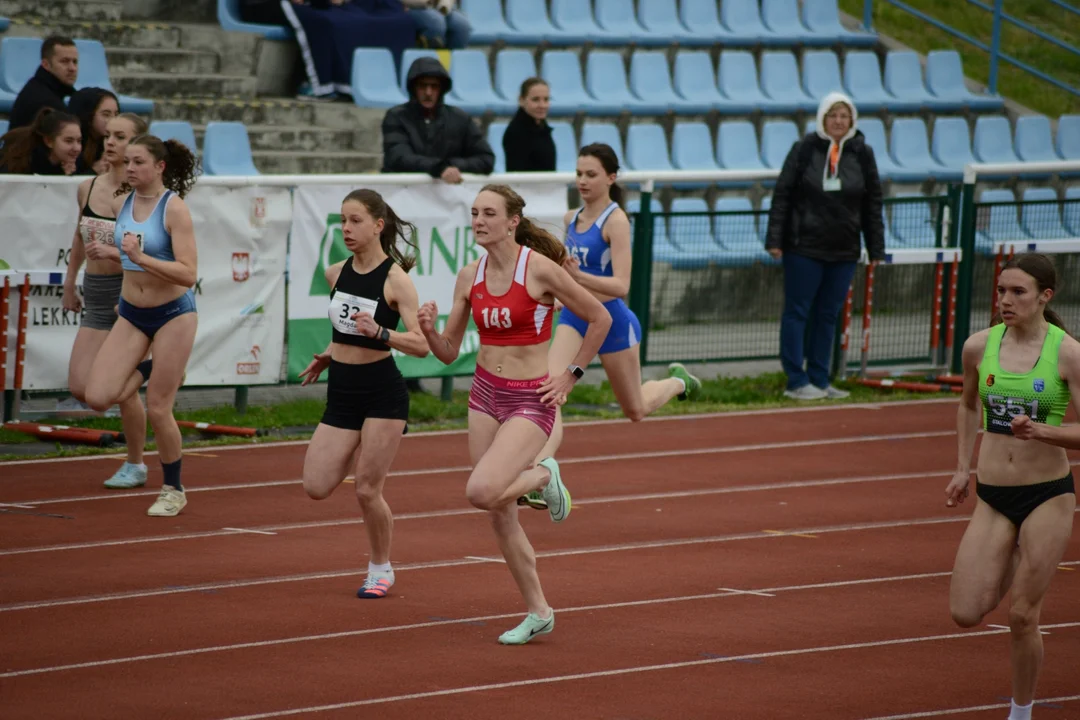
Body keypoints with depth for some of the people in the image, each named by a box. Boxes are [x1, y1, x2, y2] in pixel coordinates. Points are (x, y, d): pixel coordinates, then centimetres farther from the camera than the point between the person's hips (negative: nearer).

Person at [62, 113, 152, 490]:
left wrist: (115, 252, -27)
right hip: (96, 294, 6)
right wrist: (70, 282, 24)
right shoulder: (88, 188, 6)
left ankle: (135, 466, 17)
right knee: (80, 388, -2)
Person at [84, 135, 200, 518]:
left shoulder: (174, 209, -18)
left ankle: (173, 490, 19)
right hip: (131, 314, 6)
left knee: (157, 410, -1)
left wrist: (141, 258, -33)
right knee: (98, 397, -10)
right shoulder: (120, 203, 0)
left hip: (173, 314, -5)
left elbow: (189, 274, -25)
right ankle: (149, 370, 20)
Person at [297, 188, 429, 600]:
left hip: (382, 392, -6)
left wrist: (380, 334, -32)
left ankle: (381, 569, 18)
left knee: (367, 491, -4)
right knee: (316, 488, -4)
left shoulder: (396, 280, -12)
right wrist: (329, 355, 13)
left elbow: (422, 345, -17)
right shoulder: (335, 274, 6)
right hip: (341, 392, 6)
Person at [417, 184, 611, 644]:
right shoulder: (470, 277, 2)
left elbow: (600, 318, -5)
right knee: (500, 515, 7)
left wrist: (570, 376, -4)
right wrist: (428, 330, -13)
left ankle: (542, 476, 7)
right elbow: (449, 352, 7)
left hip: (530, 400, -6)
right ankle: (538, 612, 20)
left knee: (481, 493, -25)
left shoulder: (539, 269, -14)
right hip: (485, 395, 6)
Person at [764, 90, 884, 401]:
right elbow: (782, 195, -3)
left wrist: (876, 248, 7)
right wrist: (775, 239, -8)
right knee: (797, 312, 0)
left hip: (843, 251, 3)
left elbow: (873, 205, 9)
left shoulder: (862, 154, 5)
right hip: (804, 247, -3)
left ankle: (819, 380, 15)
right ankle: (796, 381, 3)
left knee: (828, 315, 8)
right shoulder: (804, 150, -4)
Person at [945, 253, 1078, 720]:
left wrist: (1042, 431, -29)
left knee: (1022, 617, -3)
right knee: (966, 614, -4)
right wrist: (963, 467, 14)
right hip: (992, 497, 4)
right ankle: (1014, 565, 29)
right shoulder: (979, 347, 0)